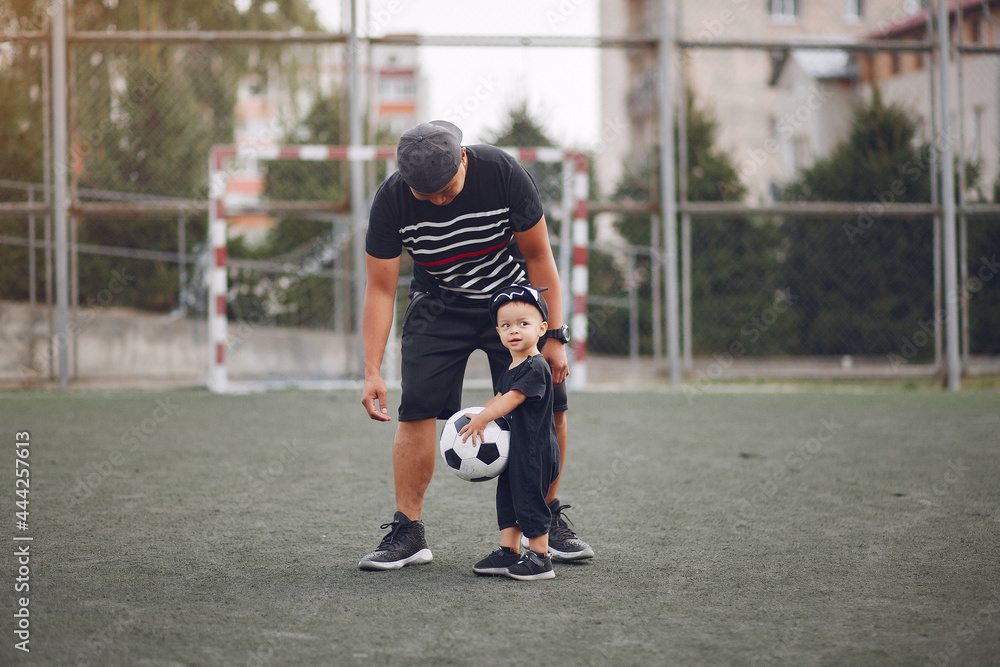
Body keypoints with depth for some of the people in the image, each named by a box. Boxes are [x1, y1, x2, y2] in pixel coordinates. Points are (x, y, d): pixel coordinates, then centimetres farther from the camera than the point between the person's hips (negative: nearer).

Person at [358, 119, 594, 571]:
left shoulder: (503, 174, -26)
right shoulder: (391, 200, -24)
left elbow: (538, 255, -14)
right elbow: (380, 289, -17)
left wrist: (553, 336, -13)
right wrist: (372, 372, -23)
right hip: (439, 305, 0)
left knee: (549, 406, -8)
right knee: (417, 410, -15)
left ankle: (548, 522, 10)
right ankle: (407, 532, -6)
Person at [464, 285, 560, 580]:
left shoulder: (535, 367, -17)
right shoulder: (510, 369, 13)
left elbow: (512, 398, -23)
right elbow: (498, 399, 19)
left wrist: (482, 419, -22)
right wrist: (476, 416, 4)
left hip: (535, 449, -10)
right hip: (513, 448, 10)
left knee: (529, 500, -3)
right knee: (507, 498, 13)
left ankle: (540, 559, 5)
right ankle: (508, 553, 21)